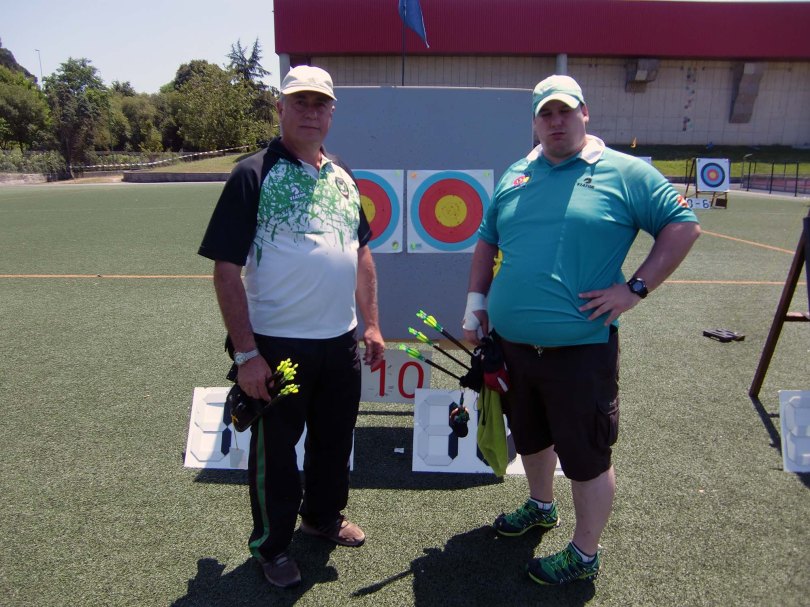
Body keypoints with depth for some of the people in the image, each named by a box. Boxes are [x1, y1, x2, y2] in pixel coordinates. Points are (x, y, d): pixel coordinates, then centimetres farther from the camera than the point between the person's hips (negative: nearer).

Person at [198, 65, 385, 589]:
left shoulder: (342, 177, 10)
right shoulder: (254, 174, -9)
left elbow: (361, 253, 16)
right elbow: (227, 269, -14)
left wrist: (372, 325, 10)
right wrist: (245, 353, -17)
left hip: (341, 342, 6)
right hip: (277, 347, -6)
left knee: (335, 438, 21)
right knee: (275, 448, 11)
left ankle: (324, 515, 45)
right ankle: (273, 543, 33)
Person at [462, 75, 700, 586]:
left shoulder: (625, 173, -5)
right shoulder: (515, 176, 10)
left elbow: (684, 224, -6)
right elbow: (487, 242, 17)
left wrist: (636, 287, -14)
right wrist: (476, 301, 9)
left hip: (581, 348, -5)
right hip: (512, 345, 6)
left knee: (587, 457, 7)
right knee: (530, 437, 25)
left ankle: (585, 555, 28)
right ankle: (541, 506, 51)